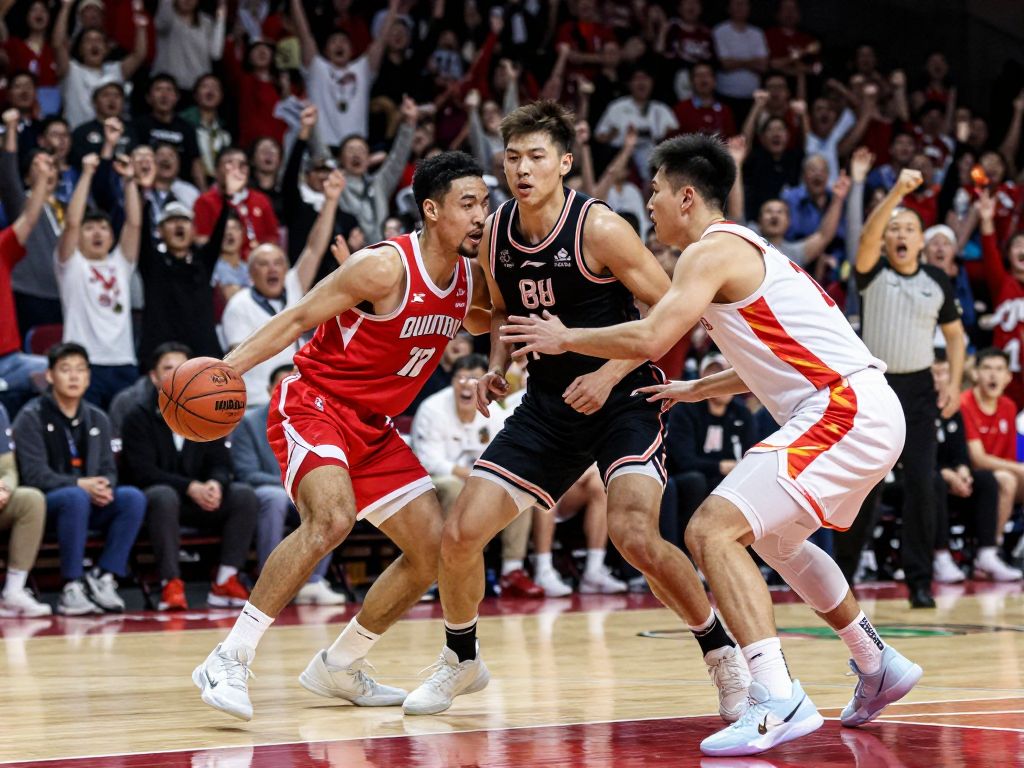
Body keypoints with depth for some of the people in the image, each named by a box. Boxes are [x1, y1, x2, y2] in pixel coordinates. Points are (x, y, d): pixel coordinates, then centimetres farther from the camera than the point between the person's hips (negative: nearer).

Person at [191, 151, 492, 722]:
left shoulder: (469, 281, 2)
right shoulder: (386, 267, -20)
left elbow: (480, 319, 26)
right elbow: (298, 319, -17)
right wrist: (227, 368, -27)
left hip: (374, 428, 8)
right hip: (313, 404, -8)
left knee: (434, 549, 5)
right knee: (332, 517, -34)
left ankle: (339, 668, 20)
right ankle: (230, 661, -30)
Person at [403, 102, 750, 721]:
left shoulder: (599, 228, -18)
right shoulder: (495, 234, 1)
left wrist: (609, 374, -21)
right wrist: (498, 365, 1)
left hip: (623, 395, -6)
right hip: (549, 403, 6)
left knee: (635, 536, -27)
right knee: (461, 533, -2)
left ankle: (724, 654, -6)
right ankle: (462, 661, 24)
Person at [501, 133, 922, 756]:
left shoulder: (713, 251, -8)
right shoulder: (748, 250, 22)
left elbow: (650, 338, -19)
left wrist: (565, 339, -5)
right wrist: (697, 389, 30)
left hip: (845, 411, -10)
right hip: (865, 410, 10)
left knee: (713, 530, -17)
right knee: (774, 538, 31)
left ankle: (779, 701, -25)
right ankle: (878, 668, 40)